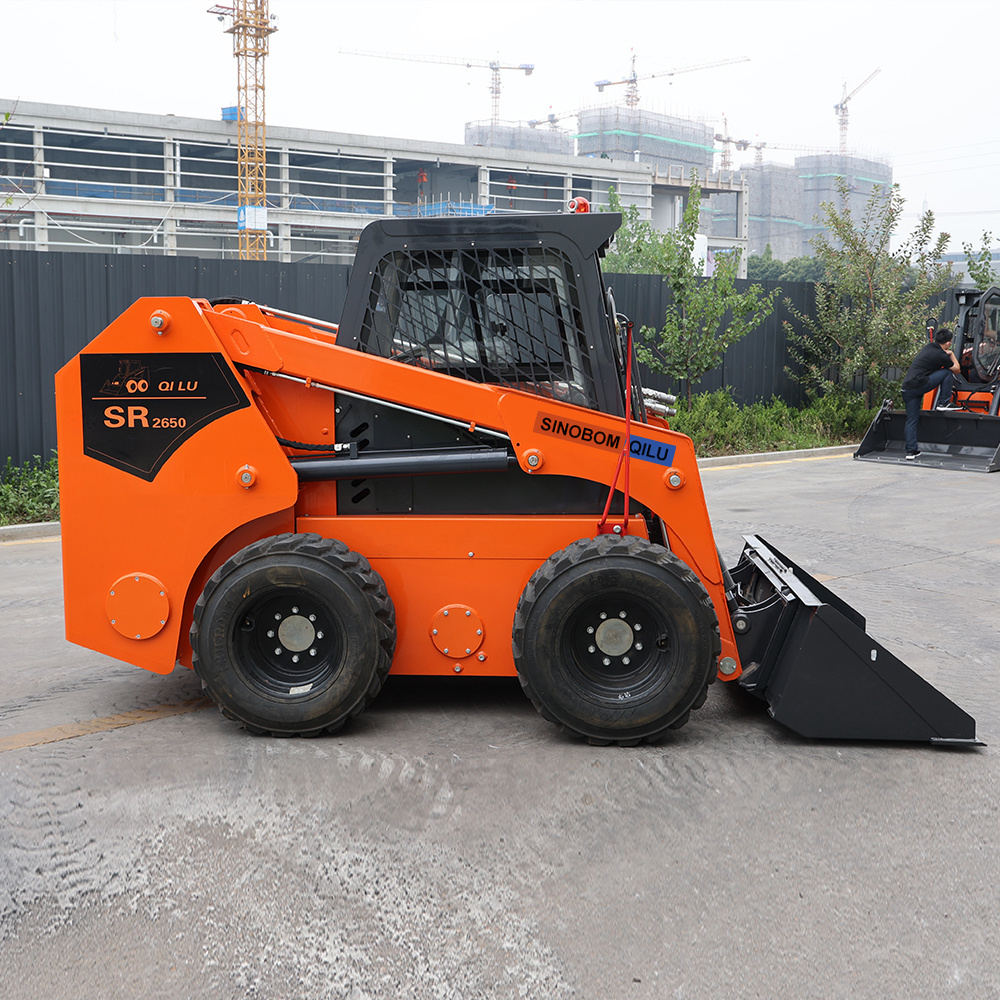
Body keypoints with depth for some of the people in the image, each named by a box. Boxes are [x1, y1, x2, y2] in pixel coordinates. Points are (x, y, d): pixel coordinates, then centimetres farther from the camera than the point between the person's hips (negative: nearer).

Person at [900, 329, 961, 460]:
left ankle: (910, 450, 9)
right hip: (919, 384, -8)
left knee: (911, 420, 10)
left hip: (907, 387, 8)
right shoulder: (941, 355, -5)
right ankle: (943, 403, 8)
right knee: (947, 372, 4)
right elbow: (956, 370, 12)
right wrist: (951, 354, 23)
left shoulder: (928, 347, 17)